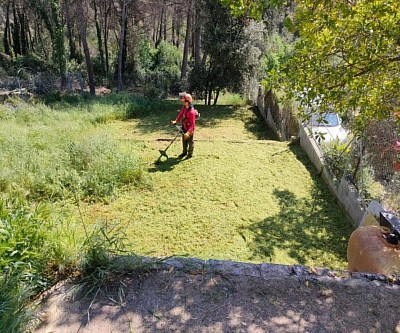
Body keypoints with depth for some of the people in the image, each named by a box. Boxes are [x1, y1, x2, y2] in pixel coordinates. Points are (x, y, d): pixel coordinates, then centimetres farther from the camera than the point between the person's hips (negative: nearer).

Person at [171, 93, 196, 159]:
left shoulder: (191, 112, -31)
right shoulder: (184, 107, -6)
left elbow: (192, 124, -30)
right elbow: (181, 114, 8)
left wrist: (188, 132, -38)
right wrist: (176, 121, -7)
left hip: (189, 129, -8)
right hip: (184, 127, 8)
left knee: (190, 141, 11)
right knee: (184, 140, 22)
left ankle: (190, 154, 28)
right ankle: (184, 152, 39)